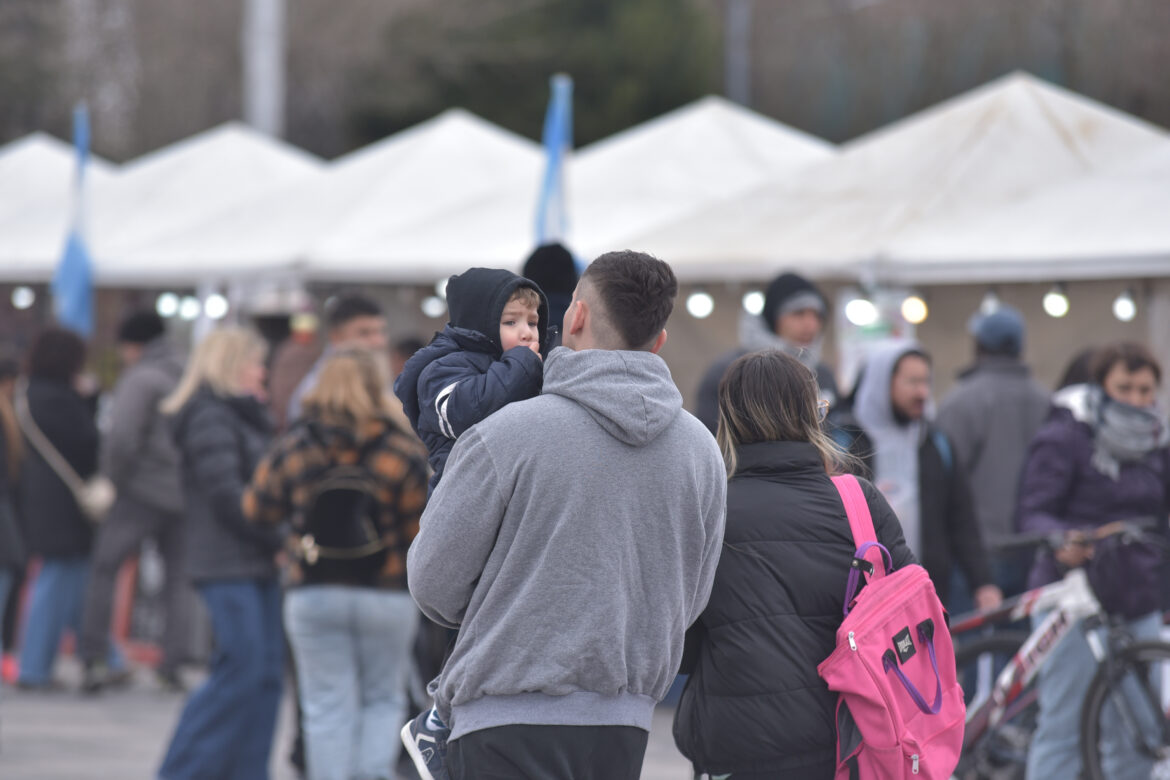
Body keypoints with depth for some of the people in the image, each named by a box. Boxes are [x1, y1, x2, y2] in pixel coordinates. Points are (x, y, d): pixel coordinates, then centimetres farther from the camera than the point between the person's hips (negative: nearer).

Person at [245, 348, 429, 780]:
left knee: (327, 707, 6)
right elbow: (420, 529, -5)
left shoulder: (291, 449, -1)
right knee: (384, 699, 12)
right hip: (387, 595, -1)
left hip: (313, 595, 1)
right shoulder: (403, 452, -7)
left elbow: (257, 510, 9)